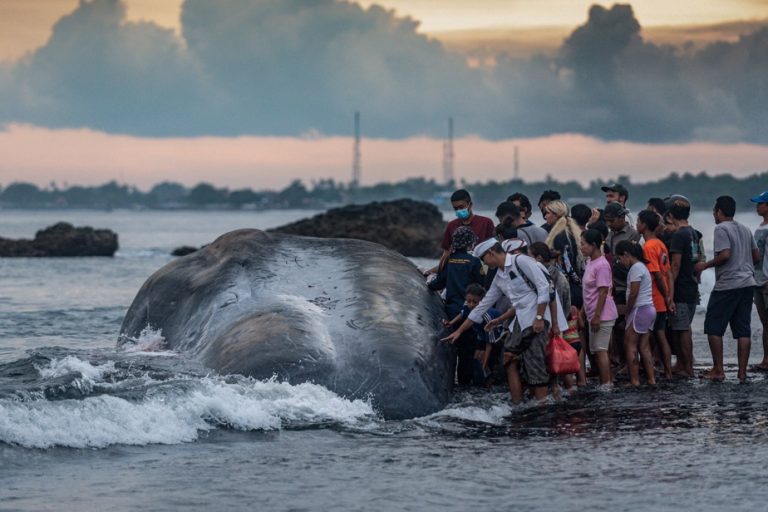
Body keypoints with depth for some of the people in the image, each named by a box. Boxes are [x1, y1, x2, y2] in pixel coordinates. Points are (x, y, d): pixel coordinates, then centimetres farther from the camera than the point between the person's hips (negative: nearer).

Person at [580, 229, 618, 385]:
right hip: (594, 315, 10)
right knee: (596, 350, 11)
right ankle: (605, 383, 16)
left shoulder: (601, 265, -16)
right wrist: (584, 311, 20)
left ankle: (606, 384, -6)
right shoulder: (590, 262, 12)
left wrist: (597, 316, -20)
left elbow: (603, 292, -19)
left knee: (600, 350, -8)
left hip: (602, 314, -10)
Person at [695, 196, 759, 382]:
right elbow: (757, 256, 17)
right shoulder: (745, 230, 15)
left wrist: (705, 265, -8)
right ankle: (742, 372, 3)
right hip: (747, 283, 7)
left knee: (713, 328, 2)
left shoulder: (721, 229, -9)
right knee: (743, 330, 5)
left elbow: (725, 254, -20)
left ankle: (718, 370, 1)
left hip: (727, 285, -7)